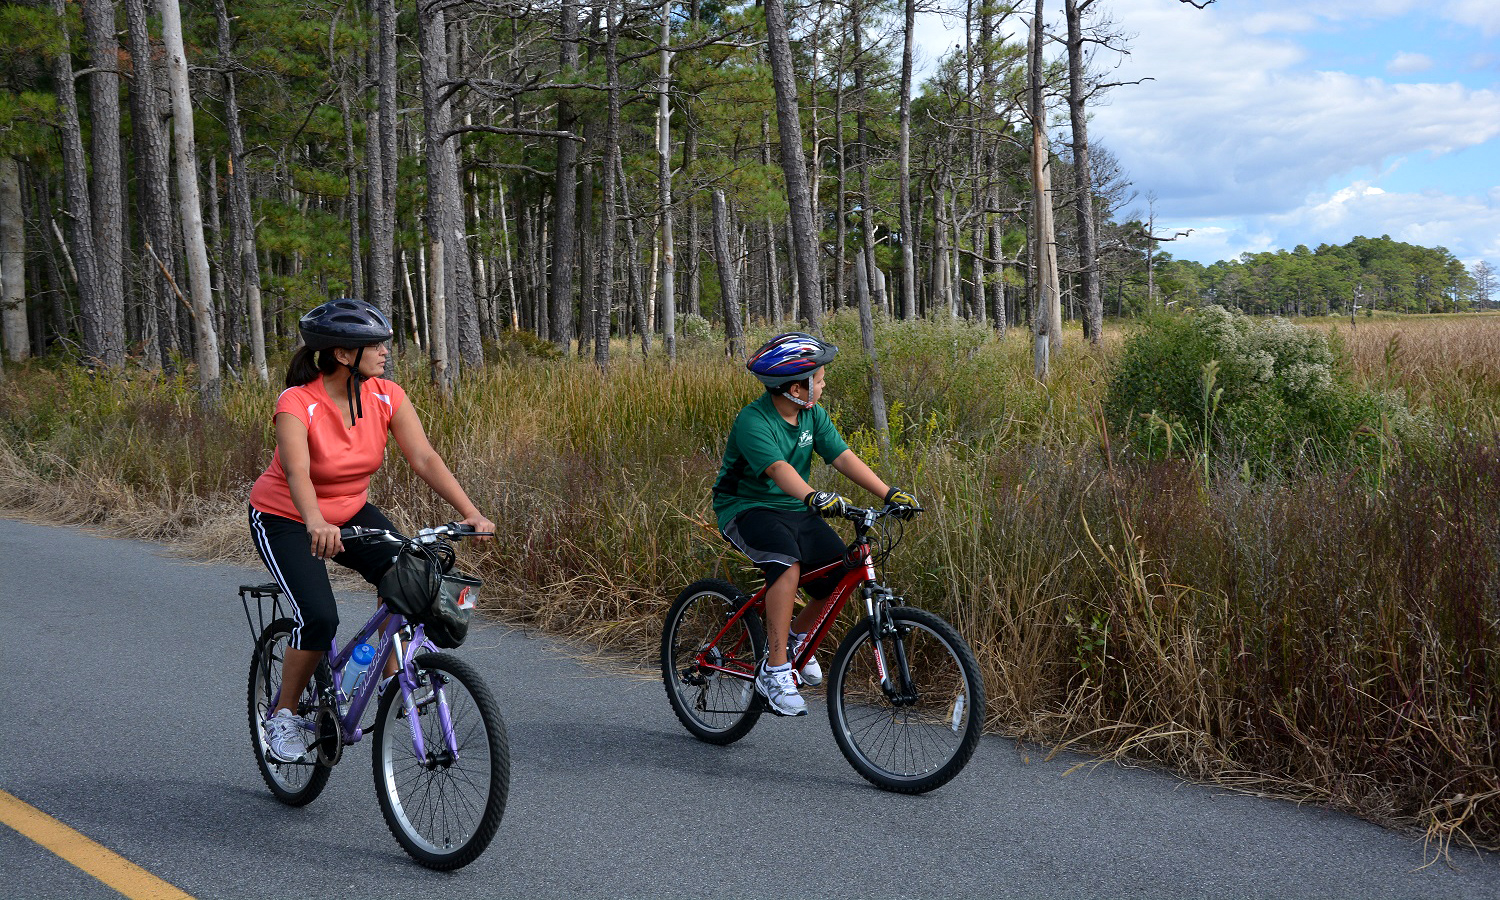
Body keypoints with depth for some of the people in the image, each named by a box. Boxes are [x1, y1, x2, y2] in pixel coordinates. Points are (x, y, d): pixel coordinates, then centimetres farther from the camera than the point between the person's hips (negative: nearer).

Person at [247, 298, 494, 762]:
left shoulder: (386, 397, -13)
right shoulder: (297, 404, -27)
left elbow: (425, 458, -19)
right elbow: (296, 473, -42)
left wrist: (470, 512, -32)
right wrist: (317, 524, -61)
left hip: (351, 511, 5)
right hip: (286, 520, -5)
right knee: (319, 616, -22)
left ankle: (393, 679, -1)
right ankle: (283, 715, 2)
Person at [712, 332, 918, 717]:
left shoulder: (813, 415, 1)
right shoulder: (752, 422, -21)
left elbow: (843, 457, -5)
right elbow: (778, 468, -37)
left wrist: (890, 493, -16)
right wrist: (814, 497, -55)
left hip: (794, 511, 7)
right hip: (746, 509, -7)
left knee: (844, 574, -10)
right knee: (787, 559, -36)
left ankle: (797, 634, 19)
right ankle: (774, 671, -30)